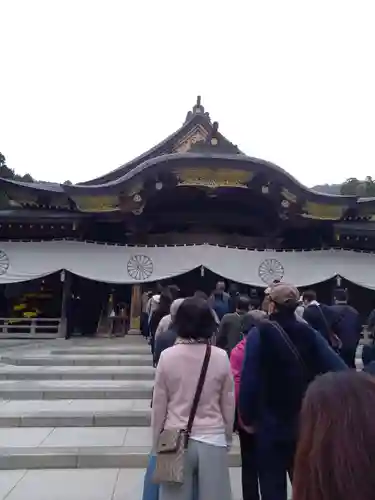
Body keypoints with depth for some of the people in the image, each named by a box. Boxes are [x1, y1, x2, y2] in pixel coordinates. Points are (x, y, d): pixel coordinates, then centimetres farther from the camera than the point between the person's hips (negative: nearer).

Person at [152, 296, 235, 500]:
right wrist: (228, 437, 18)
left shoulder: (167, 356, -11)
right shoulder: (221, 357, -8)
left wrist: (156, 441, 11)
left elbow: (159, 404, -3)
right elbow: (228, 404, 2)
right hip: (213, 440, 1)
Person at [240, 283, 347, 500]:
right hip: (307, 422, 4)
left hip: (271, 423, -3)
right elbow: (340, 371, -10)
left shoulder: (260, 333, -13)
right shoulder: (310, 333, -3)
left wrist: (247, 416, -6)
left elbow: (249, 378, -18)